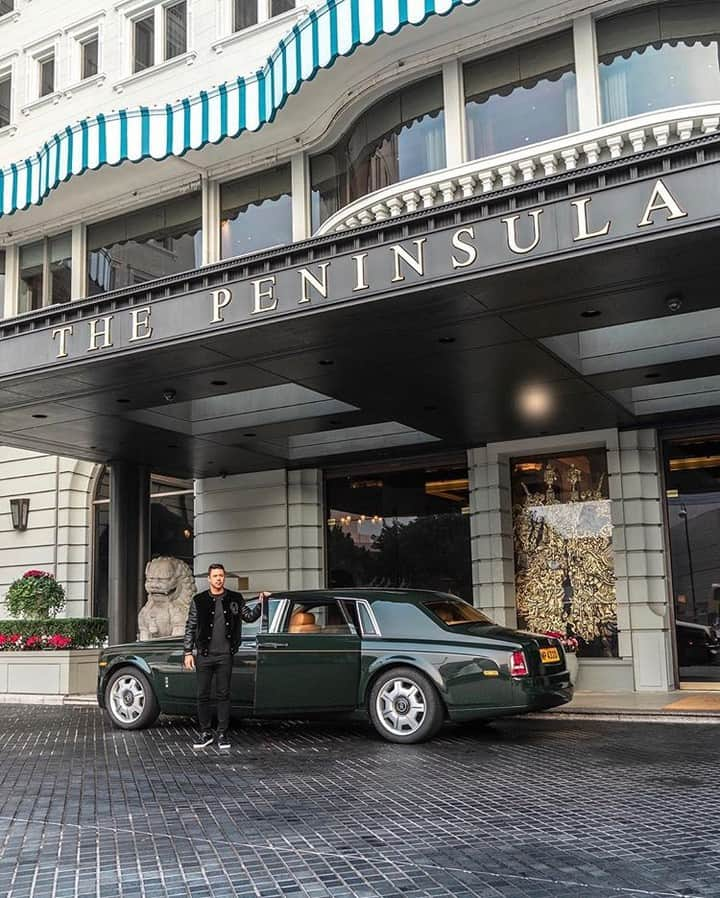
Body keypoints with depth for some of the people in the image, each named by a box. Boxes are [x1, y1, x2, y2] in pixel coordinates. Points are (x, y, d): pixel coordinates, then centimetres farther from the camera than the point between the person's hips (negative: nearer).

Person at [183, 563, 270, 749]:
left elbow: (249, 617, 16)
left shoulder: (235, 599, 6)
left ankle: (222, 734, 12)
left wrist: (261, 603, 2)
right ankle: (206, 733, 15)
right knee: (203, 696, 4)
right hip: (204, 655, 0)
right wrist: (188, 652, -1)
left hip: (225, 655, 0)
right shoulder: (199, 600, 2)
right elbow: (190, 628, 4)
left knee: (223, 695, 4)